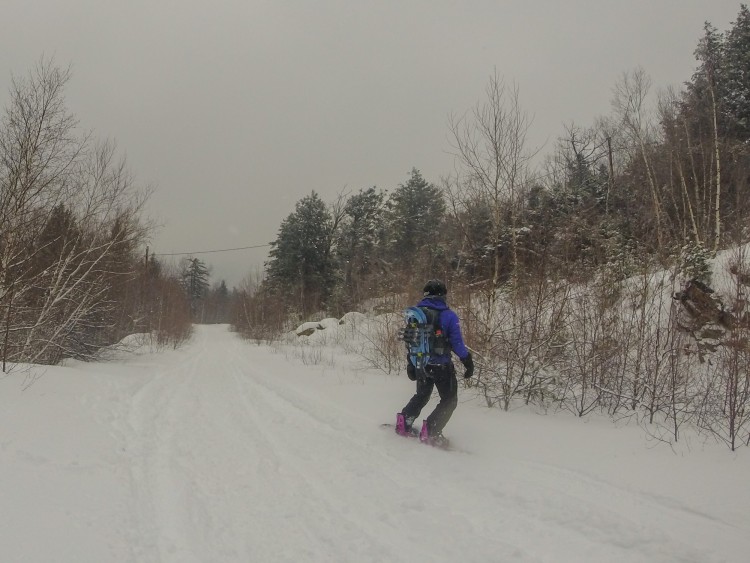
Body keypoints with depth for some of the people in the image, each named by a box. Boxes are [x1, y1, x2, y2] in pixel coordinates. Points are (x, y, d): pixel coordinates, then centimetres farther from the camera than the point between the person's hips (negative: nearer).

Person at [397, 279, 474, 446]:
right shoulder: (449, 315, -14)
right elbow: (457, 343, -13)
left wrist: (411, 364, 17)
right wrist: (468, 362, -1)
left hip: (420, 363, 5)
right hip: (441, 366, -5)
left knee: (422, 395, 27)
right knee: (449, 400, 7)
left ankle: (404, 420, 20)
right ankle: (430, 431, -5)